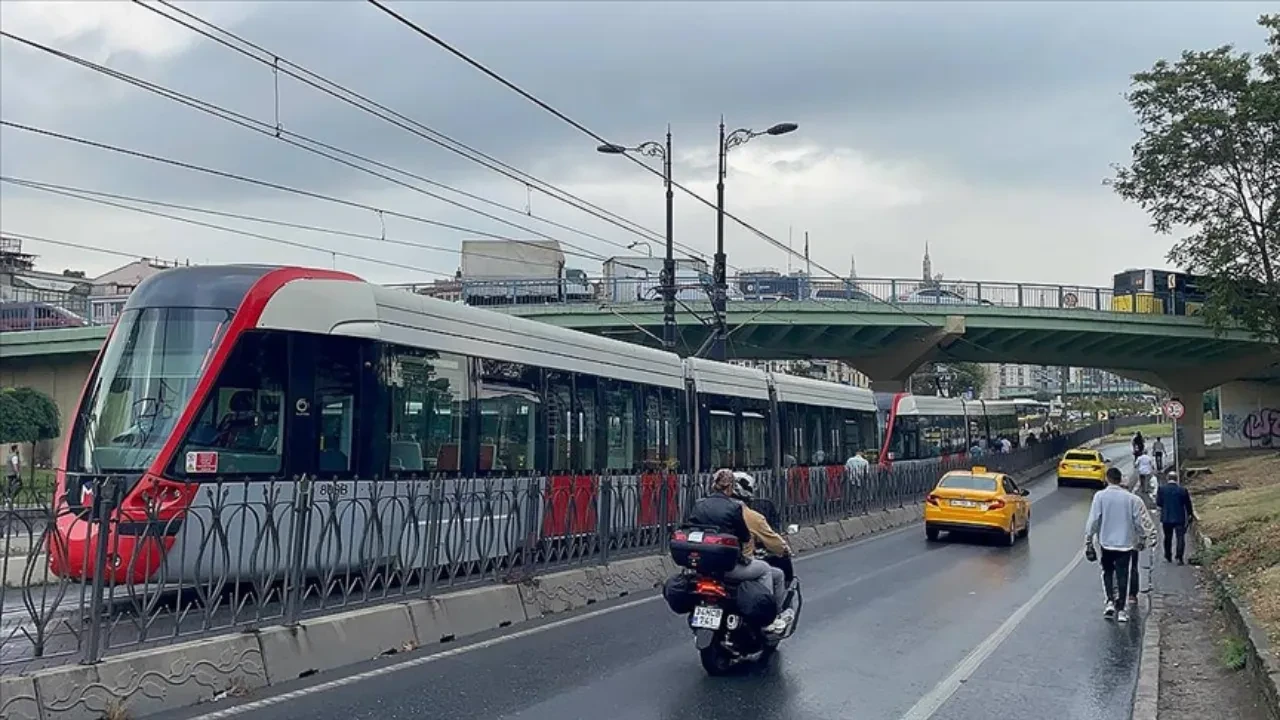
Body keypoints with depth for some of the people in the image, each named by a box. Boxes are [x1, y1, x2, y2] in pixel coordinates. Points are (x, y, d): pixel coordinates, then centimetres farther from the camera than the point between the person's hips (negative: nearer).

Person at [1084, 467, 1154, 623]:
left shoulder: (1100, 496, -8)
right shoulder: (1131, 498, -3)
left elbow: (1093, 521, -9)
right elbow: (1139, 522, 1)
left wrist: (1088, 541, -2)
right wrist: (1140, 540, 16)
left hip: (1106, 542, 0)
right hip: (1125, 543, 0)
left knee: (1107, 572, 18)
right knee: (1122, 575, 5)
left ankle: (1110, 601, 4)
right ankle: (1121, 610, 5)